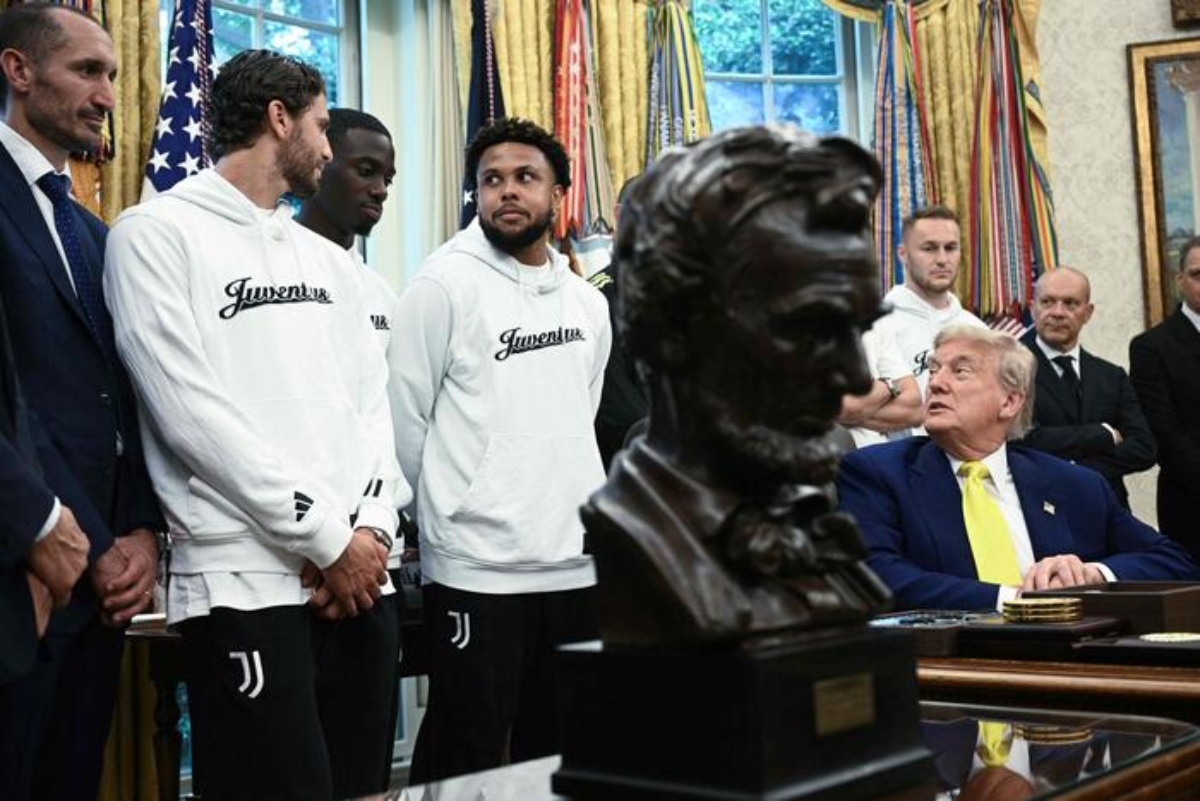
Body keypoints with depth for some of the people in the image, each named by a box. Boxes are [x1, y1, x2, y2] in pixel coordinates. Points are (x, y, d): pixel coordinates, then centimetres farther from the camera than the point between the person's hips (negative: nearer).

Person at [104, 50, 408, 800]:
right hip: (245, 582, -6)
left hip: (362, 575, 6)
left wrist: (371, 527, -7)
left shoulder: (331, 260, 19)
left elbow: (372, 400, 12)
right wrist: (328, 537, -12)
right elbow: (193, 415, -11)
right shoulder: (157, 233, -1)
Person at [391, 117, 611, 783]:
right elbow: (404, 418, -6)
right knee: (465, 768, 3)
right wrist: (447, 511, 1)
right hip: (476, 570, -5)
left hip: (578, 567, 6)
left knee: (559, 758, 15)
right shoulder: (446, 284, -6)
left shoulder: (587, 301, 12)